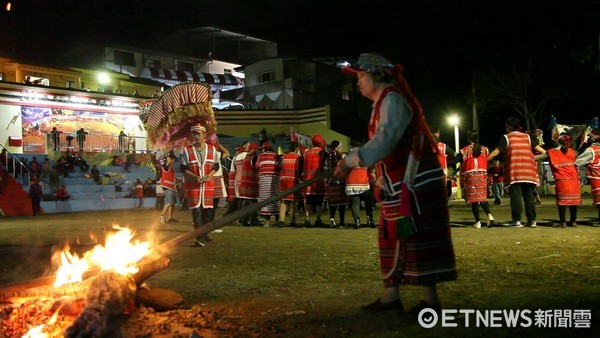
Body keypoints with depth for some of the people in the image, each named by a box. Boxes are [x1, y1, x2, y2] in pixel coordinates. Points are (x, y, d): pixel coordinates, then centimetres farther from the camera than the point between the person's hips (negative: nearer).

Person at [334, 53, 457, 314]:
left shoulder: (392, 99, -14)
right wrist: (353, 161, 13)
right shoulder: (385, 102, 18)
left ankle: (430, 300, 3)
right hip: (400, 185, 10)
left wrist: (351, 160, -27)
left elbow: (384, 141, -27)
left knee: (418, 240, -5)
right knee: (393, 238, 13)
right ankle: (391, 295, 21)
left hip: (414, 183, -10)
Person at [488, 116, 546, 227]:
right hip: (529, 172, 4)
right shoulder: (527, 137, 14)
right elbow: (539, 149, 11)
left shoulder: (506, 138, 3)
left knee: (516, 197, -2)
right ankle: (532, 220, 8)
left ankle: (516, 220, -3)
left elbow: (495, 152, -1)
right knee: (529, 196, 8)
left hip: (514, 173, -4)